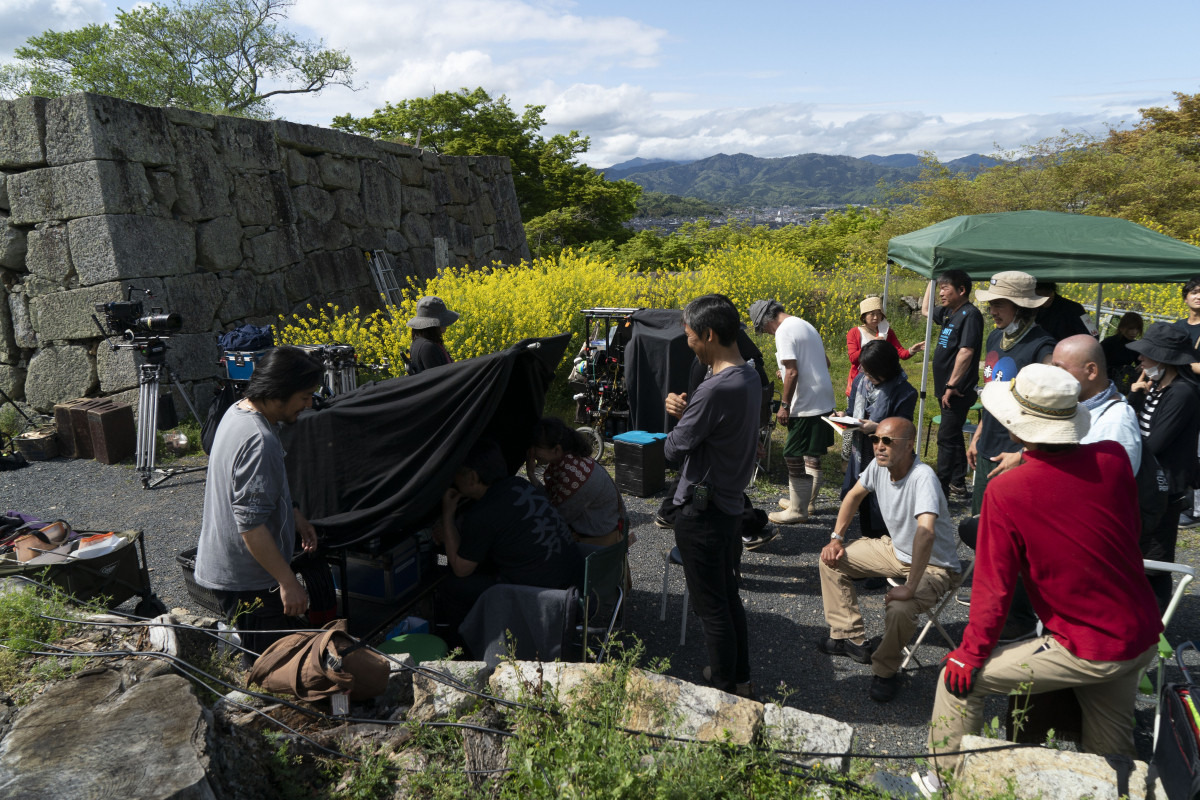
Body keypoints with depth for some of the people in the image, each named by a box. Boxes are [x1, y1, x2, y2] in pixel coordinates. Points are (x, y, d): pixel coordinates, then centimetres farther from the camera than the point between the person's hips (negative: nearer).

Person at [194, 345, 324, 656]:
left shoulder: (238, 410, 5)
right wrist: (288, 582, -23)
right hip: (246, 582, -10)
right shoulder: (258, 441, -28)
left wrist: (295, 516, 22)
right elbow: (251, 526, -29)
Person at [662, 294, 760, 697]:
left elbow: (675, 448, -18)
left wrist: (675, 421, 0)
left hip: (702, 510, -9)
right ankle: (740, 678, 36)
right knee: (729, 596, 22)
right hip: (731, 504, 9)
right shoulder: (750, 377, 4)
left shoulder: (715, 389, -27)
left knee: (711, 606, 6)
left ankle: (725, 692, 21)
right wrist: (685, 413, -1)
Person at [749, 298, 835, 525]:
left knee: (794, 457, -1)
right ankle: (808, 501, 31)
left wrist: (784, 406, -15)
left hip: (806, 405, -10)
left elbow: (792, 372, -22)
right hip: (824, 401, 10)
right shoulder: (804, 325, 16)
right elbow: (825, 362, 22)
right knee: (812, 456, 19)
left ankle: (797, 511, 8)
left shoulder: (784, 331, -15)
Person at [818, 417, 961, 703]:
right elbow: (855, 494, 10)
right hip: (896, 549, 8)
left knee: (899, 609, -34)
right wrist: (836, 537, 4)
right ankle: (850, 638, 13)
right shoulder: (879, 466, -11)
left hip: (934, 566, -8)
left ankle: (885, 670, -3)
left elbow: (926, 532, -46)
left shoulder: (923, 476, -34)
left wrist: (910, 589, -47)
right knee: (831, 559, 4)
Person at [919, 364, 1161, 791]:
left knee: (958, 678, 6)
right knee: (1110, 745, 25)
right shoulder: (1113, 458, -8)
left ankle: (945, 783, 20)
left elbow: (993, 587, -15)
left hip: (1088, 651, -6)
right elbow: (1131, 534, 9)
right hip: (1144, 636, 6)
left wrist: (970, 656, -3)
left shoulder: (1005, 492, -22)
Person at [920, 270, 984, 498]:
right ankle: (958, 484, 27)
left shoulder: (970, 314, -16)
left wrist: (952, 385, -23)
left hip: (957, 391, -10)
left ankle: (941, 489, -2)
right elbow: (925, 310, 31)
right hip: (946, 388, 10)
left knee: (947, 437, -7)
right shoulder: (949, 312, 12)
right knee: (953, 435, 16)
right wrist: (933, 280, 21)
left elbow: (966, 352, -24)